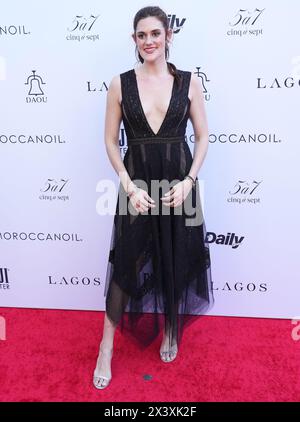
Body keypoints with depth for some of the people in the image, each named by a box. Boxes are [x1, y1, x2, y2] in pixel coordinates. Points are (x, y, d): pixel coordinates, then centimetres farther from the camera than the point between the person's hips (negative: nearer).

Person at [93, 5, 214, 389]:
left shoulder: (188, 81, 2)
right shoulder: (120, 84, 1)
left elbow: (203, 137, 4)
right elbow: (111, 141, 2)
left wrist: (188, 181, -10)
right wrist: (130, 186, -10)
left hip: (179, 182, 1)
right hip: (136, 184, -1)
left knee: (176, 263, 11)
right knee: (126, 262, 3)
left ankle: (170, 332, 37)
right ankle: (106, 348, 20)